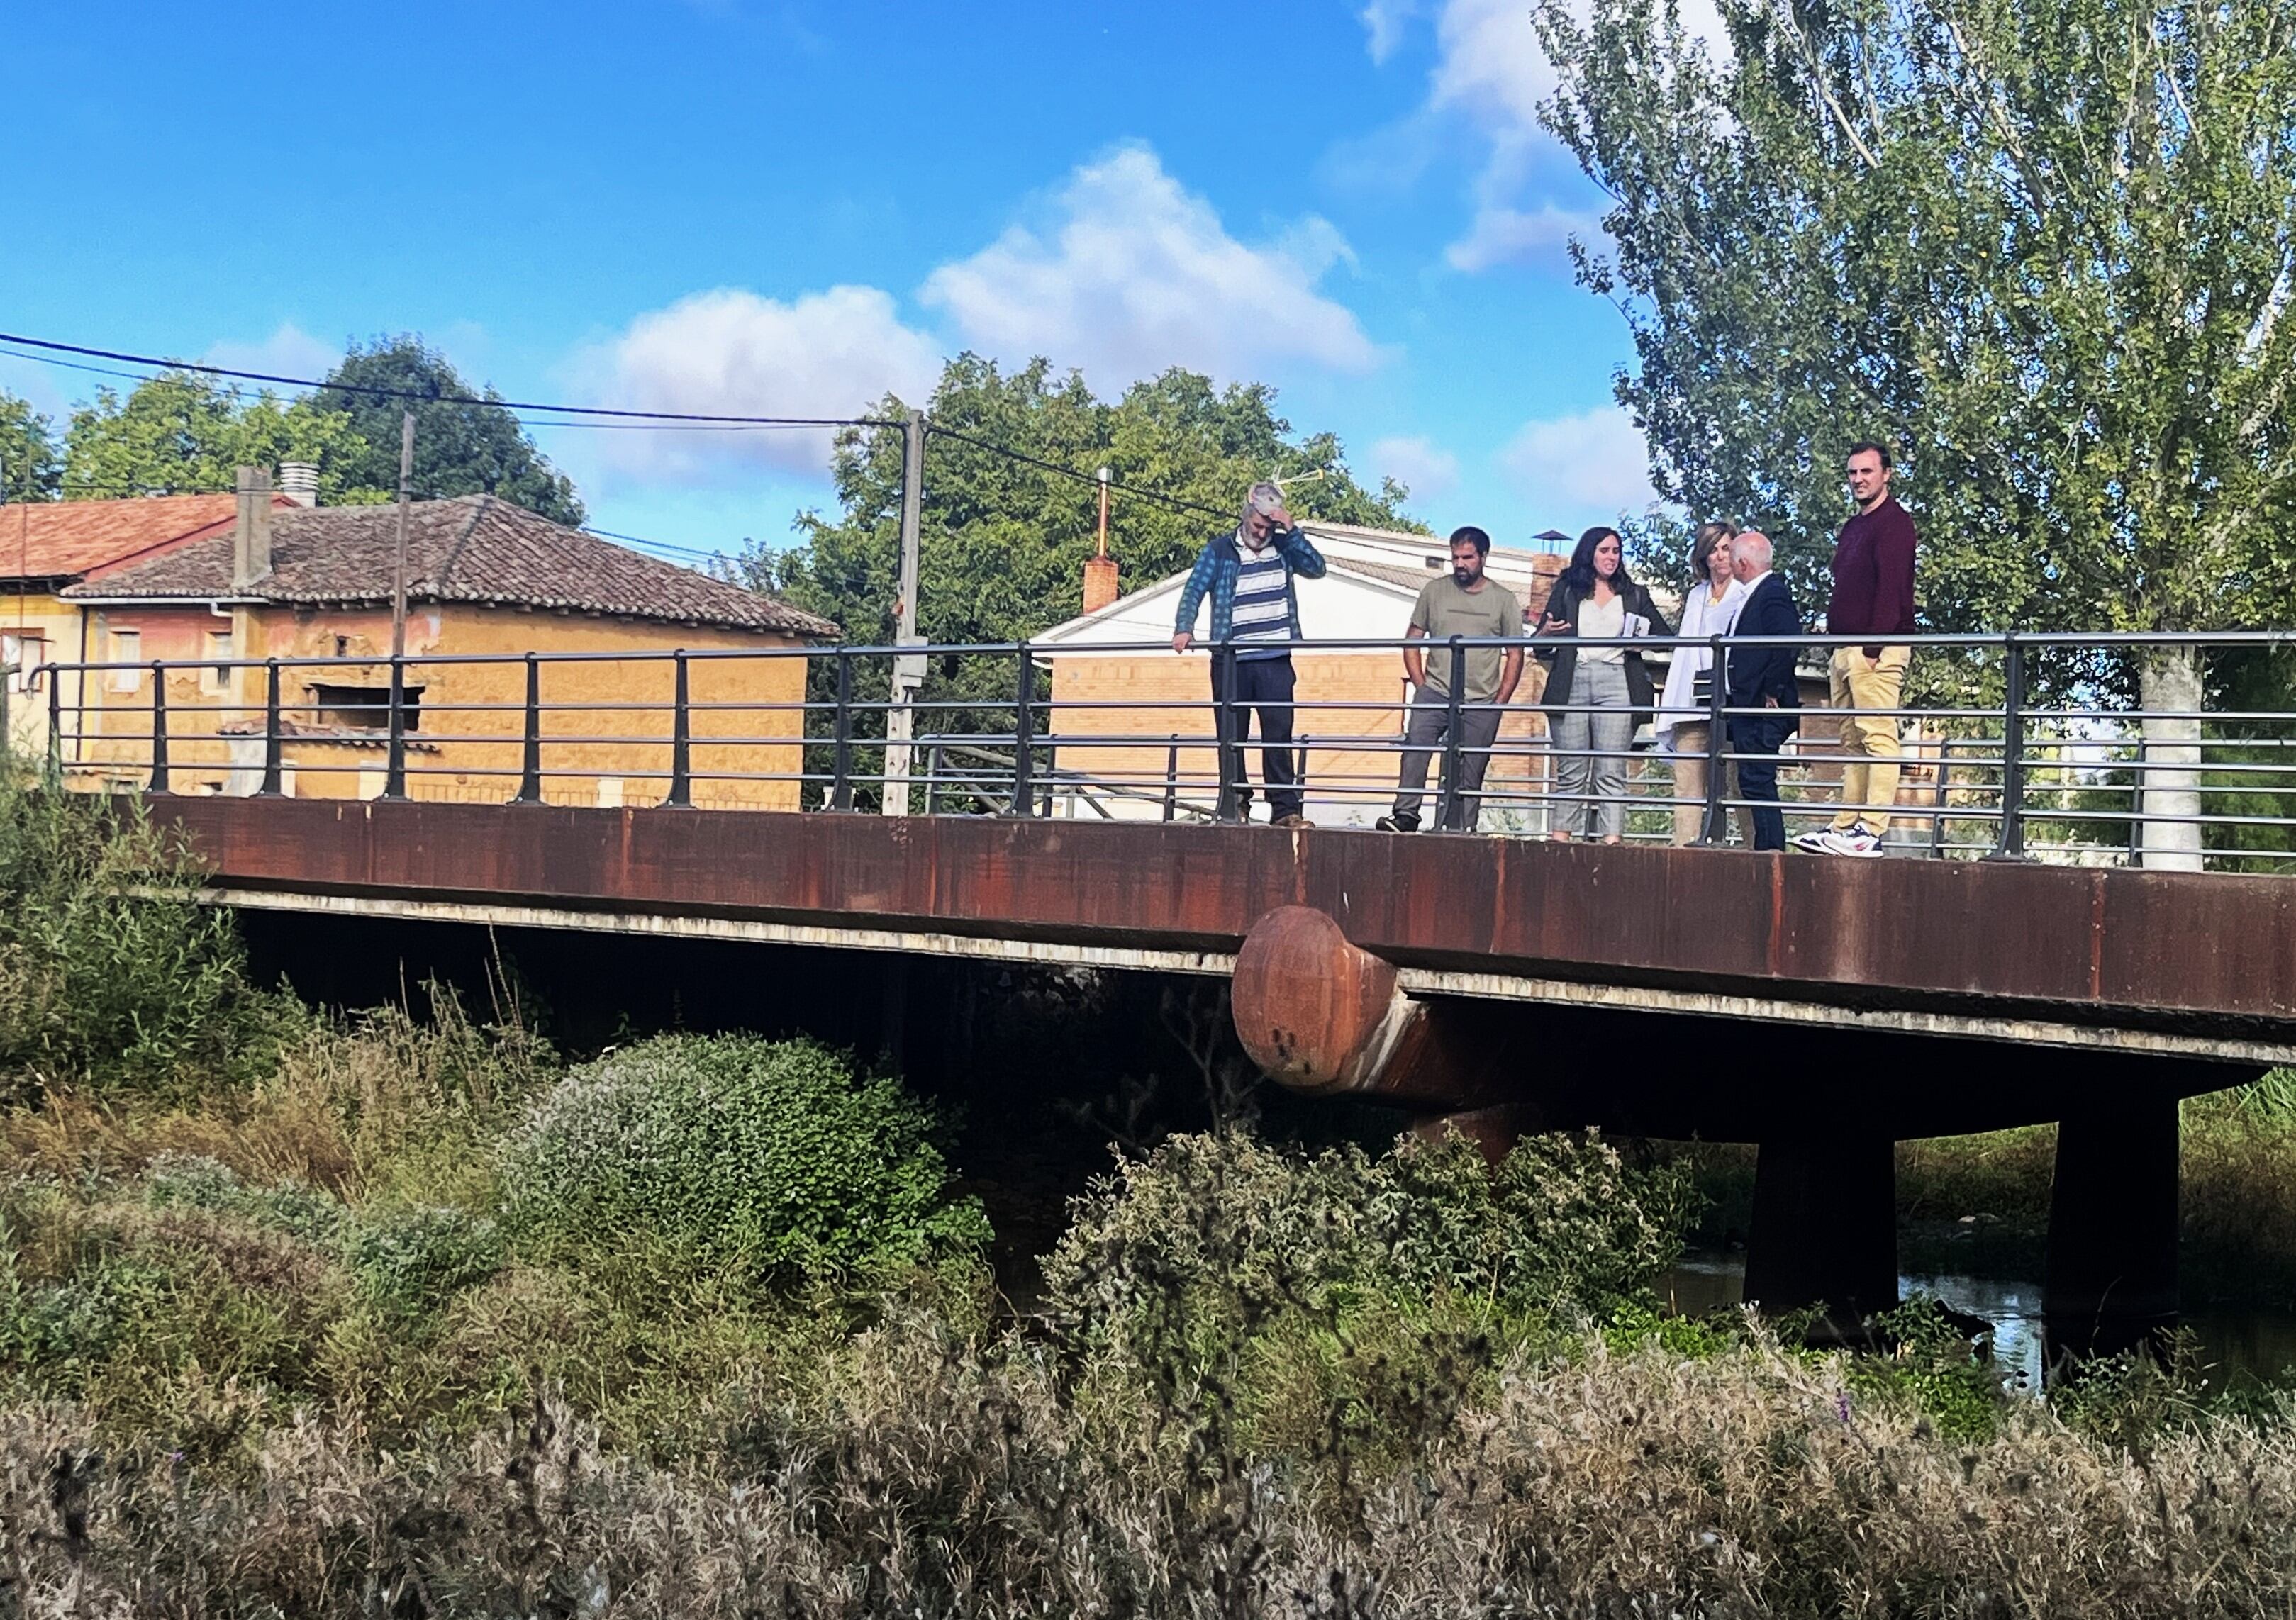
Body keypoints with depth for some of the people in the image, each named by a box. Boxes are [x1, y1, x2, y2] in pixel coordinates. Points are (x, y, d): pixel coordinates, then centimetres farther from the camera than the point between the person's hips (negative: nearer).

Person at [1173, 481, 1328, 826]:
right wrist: (1184, 628, -20)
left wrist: (1292, 531, -11)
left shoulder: (1284, 548, 10)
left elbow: (1317, 568, -3)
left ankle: (1286, 809, -3)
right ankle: (1235, 806, 11)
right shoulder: (1219, 551, 4)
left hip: (1275, 659, 1)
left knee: (1279, 735, -4)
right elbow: (1194, 590, -4)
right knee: (1232, 737, 4)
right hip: (1230, 661, -1)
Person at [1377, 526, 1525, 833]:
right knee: (1415, 744, -23)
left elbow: (1515, 655, 8)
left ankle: (1458, 832, 8)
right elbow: (1412, 640, 11)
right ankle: (1406, 815, -25)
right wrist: (1421, 686, 1)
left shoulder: (1504, 600, 6)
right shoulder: (1434, 591, 7)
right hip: (1435, 693, 0)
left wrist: (1500, 702, 0)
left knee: (1468, 772, 1)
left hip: (1481, 704, 0)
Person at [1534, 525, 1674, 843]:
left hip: (1616, 684, 0)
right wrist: (1547, 633, -8)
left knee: (1611, 772, -9)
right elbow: (1540, 646, 15)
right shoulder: (1567, 590, 17)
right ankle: (1561, 839, -1)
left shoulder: (1635, 596, 19)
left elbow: (1666, 637, 17)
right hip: (1572, 683, 0)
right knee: (1570, 772, -2)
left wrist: (1642, 641, -3)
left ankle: (1612, 840, -16)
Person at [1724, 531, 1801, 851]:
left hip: (1762, 708, -11)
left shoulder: (1773, 595, -13)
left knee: (1757, 782, -10)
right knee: (1754, 783, 12)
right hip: (1745, 706, 11)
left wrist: (1772, 693, -21)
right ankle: (1767, 848, 16)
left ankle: (1770, 849, -8)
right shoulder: (1752, 596, 19)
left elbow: (1787, 647, -24)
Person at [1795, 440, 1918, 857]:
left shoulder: (1893, 522, -6)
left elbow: (1892, 585, -15)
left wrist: (1875, 643, -21)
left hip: (1877, 647, -10)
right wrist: (1831, 632, 18)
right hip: (1845, 647, 10)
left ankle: (1872, 831, -18)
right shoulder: (1853, 527, 23)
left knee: (1878, 737, -12)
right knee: (1853, 741, 9)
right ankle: (1847, 827, 11)